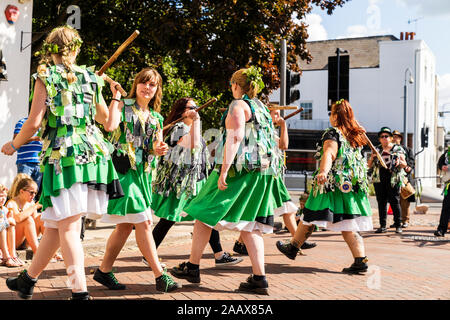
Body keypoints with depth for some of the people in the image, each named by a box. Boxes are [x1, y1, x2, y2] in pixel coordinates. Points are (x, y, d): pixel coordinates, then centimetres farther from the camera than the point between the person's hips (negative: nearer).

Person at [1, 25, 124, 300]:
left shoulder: (45, 76, 0)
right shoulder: (90, 77, 14)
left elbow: (35, 122, -8)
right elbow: (108, 122, 20)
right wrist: (116, 97, 39)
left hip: (62, 155, -5)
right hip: (92, 153, 5)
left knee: (67, 225, -4)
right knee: (56, 222, 13)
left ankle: (80, 290, -10)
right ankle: (29, 279, 28)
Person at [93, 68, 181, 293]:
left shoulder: (156, 118, 18)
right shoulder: (123, 106, 1)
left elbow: (155, 148, 16)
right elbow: (110, 126, -20)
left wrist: (159, 150, -7)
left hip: (143, 172, 7)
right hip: (123, 168, -7)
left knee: (126, 224, 8)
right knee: (142, 222, -11)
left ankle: (104, 271, 20)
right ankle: (160, 275, -9)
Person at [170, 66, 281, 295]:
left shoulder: (239, 105, -6)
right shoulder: (262, 108, 20)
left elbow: (235, 138, -18)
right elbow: (270, 142, 21)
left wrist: (223, 171, -22)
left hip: (240, 168, -8)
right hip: (263, 172, 8)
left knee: (205, 214, 3)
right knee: (249, 225, 7)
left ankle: (192, 268, 9)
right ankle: (259, 278, -2)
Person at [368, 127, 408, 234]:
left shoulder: (398, 149, 7)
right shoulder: (376, 149, 14)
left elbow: (405, 165, 6)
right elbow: (369, 165, 15)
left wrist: (399, 162, -15)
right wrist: (372, 158, -5)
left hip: (393, 179, -3)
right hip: (379, 180, 3)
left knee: (395, 202, -4)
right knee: (381, 202, 3)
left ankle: (398, 225, 2)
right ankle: (382, 226, 8)